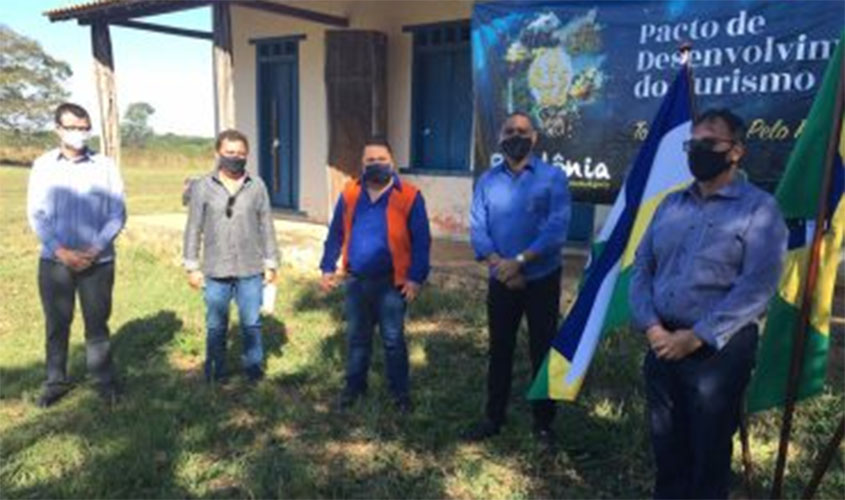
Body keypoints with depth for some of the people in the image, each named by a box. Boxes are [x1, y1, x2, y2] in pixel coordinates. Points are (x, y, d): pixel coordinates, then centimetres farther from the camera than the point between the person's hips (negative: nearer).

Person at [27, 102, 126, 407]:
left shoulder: (105, 166, -3)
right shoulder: (43, 165, 1)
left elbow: (118, 215, -2)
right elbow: (36, 214, -1)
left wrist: (94, 250, -12)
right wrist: (61, 251, -12)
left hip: (98, 262, -1)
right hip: (54, 261, 1)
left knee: (97, 323, 8)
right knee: (56, 324, 12)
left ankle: (104, 380, 22)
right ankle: (56, 381, 27)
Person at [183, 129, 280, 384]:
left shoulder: (257, 186, 2)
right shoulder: (202, 187, 0)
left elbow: (266, 227, 6)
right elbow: (193, 229, 3)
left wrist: (271, 264, 5)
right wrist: (192, 266, 1)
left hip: (251, 270, 0)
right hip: (216, 270, 0)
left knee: (251, 322, 9)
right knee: (216, 325, 10)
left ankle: (253, 366, 25)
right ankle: (216, 369, 26)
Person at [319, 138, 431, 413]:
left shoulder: (409, 196, -8)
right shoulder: (349, 194, 2)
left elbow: (421, 242, -8)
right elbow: (336, 234, 9)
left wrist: (416, 277, -13)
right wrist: (328, 267, 5)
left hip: (391, 283, -3)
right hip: (356, 281, 4)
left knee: (393, 340, 8)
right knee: (356, 337, 17)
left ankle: (400, 392, 24)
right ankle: (354, 385, 34)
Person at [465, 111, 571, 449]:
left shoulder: (553, 177, -6)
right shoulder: (487, 180, 3)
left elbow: (556, 230, -16)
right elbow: (477, 229, -4)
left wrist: (519, 261, -22)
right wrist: (500, 266, -17)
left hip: (542, 280, -2)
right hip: (501, 281, 3)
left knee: (542, 352, 8)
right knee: (499, 350, 13)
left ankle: (544, 424, 23)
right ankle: (493, 418, 28)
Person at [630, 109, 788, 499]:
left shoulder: (759, 208, -6)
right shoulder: (670, 204, 10)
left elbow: (757, 286, -16)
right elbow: (641, 267, 8)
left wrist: (697, 336, -18)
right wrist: (650, 325, -7)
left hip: (718, 350, -5)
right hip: (662, 345, 5)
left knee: (708, 452, 11)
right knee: (666, 446, 17)